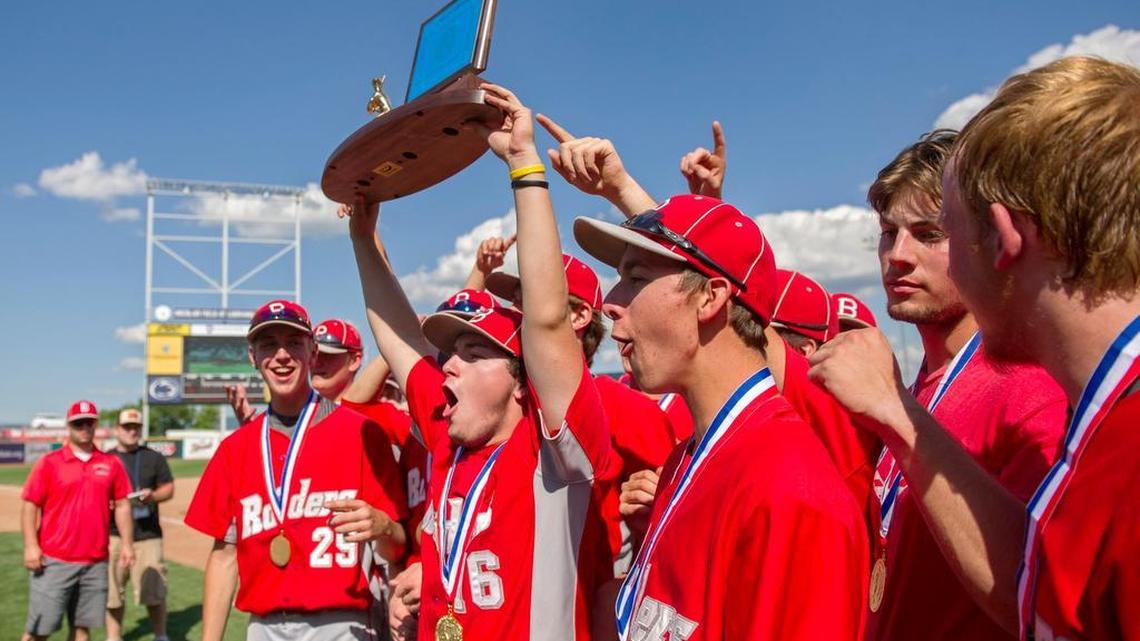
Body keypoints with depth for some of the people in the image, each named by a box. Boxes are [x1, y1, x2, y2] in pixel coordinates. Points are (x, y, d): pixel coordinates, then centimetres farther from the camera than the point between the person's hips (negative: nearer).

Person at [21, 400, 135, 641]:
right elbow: (29, 505, -2)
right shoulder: (49, 463, -1)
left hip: (95, 562, 3)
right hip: (54, 560, -3)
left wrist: (127, 543, 5)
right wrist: (31, 545, -11)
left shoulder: (111, 463, 8)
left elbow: (121, 505, 11)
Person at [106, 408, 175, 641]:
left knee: (154, 591, -3)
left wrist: (152, 496, -12)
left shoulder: (154, 458, 9)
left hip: (148, 535, -1)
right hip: (113, 535, 1)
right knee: (112, 590, 5)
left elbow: (169, 488, 9)